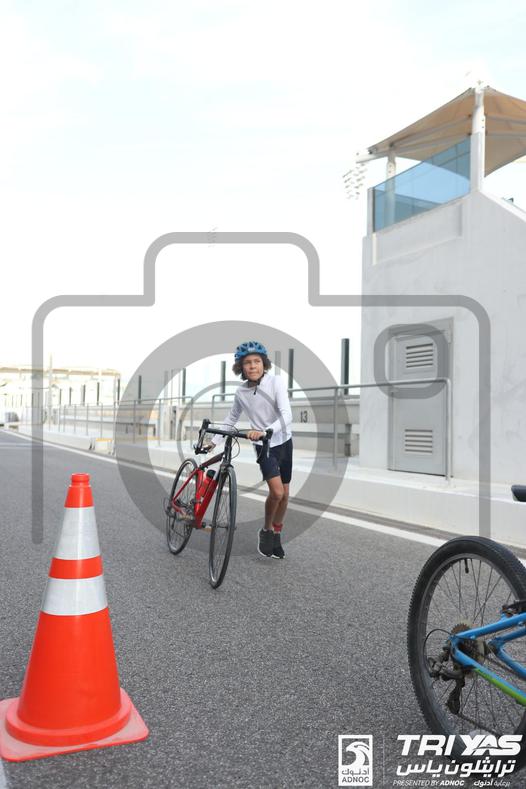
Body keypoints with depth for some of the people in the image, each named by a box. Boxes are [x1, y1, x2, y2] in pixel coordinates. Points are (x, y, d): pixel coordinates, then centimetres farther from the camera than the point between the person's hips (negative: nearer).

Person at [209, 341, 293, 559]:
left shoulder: (276, 382, -16)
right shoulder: (241, 392, -7)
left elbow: (287, 415, -27)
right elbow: (231, 419, 8)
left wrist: (264, 431, -41)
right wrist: (214, 441, 2)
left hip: (284, 442, 0)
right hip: (264, 446, 0)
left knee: (284, 494, 8)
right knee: (276, 492, -18)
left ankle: (276, 535, 29)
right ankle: (266, 531, 7)